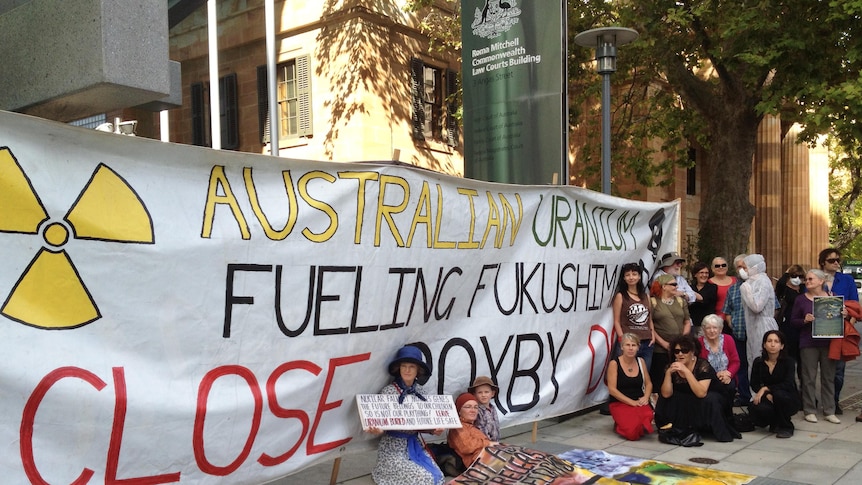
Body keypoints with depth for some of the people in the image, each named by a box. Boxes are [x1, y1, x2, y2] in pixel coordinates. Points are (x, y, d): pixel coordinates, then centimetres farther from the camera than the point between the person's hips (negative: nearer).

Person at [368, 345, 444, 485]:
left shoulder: (419, 391, 4)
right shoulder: (389, 391, -12)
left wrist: (434, 429, -9)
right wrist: (378, 430, -33)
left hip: (415, 445, 5)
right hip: (394, 448, -5)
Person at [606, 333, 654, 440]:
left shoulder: (641, 361, 9)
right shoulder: (614, 363, -6)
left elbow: (648, 383, 15)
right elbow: (612, 389, -9)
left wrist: (646, 397, -6)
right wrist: (632, 402, -15)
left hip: (639, 402, 3)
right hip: (620, 403, -3)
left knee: (648, 416, -34)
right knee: (632, 432, -27)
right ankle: (619, 425, 6)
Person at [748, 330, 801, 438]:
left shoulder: (788, 362, -8)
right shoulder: (758, 362, 0)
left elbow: (788, 385, -20)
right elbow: (754, 384, -3)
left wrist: (766, 388, -24)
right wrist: (767, 395, -21)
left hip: (789, 401, -2)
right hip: (767, 398, 2)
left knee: (779, 394, -37)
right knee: (756, 408, -32)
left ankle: (786, 427, -11)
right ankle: (775, 423, 6)